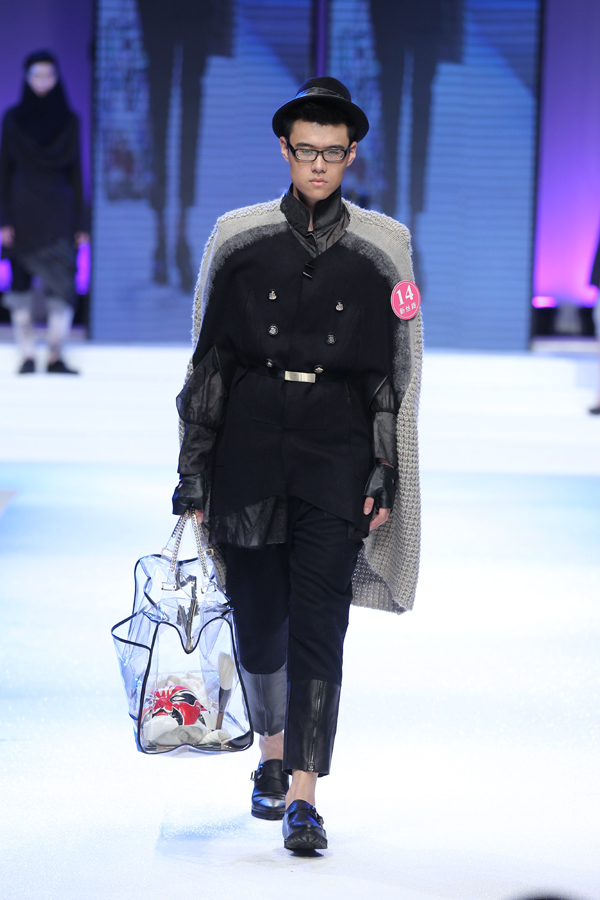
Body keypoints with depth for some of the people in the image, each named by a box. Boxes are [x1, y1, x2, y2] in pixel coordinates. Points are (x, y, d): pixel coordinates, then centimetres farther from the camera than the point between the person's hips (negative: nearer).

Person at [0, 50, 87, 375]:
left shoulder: (69, 121, 6)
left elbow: (75, 174, 8)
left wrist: (79, 222, 2)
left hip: (58, 212, 1)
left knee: (63, 286, -10)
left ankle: (56, 356, -6)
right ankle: (27, 356, 5)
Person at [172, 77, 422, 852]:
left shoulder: (380, 247, 4)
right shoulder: (240, 238, 5)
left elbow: (391, 374, 6)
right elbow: (209, 358, 6)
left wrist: (386, 476, -1)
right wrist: (194, 468, 2)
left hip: (337, 448, -1)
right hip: (250, 444, 1)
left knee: (318, 624, -10)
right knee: (258, 621, 9)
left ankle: (303, 799, -11)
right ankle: (272, 756, 34)